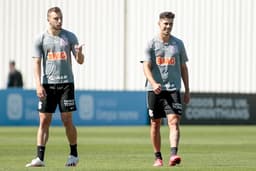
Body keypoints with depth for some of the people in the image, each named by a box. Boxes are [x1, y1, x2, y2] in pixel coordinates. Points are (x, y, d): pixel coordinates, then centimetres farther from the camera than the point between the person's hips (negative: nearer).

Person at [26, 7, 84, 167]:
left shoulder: (70, 37, 4)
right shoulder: (41, 39, 3)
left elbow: (80, 61, 5)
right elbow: (37, 62, 1)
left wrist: (79, 53, -20)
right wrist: (38, 85, -10)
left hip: (66, 83, 0)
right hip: (47, 84, 0)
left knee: (67, 121, -1)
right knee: (44, 120, -3)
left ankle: (74, 155, 13)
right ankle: (40, 158, -2)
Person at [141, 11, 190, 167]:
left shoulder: (178, 43, 9)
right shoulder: (151, 44, 1)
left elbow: (183, 68, 15)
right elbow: (146, 67, -7)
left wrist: (187, 90, 12)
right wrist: (154, 84, -24)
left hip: (173, 89, 0)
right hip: (154, 90, 0)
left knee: (174, 121, -15)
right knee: (155, 124, 6)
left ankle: (173, 155, -26)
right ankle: (158, 157, 18)